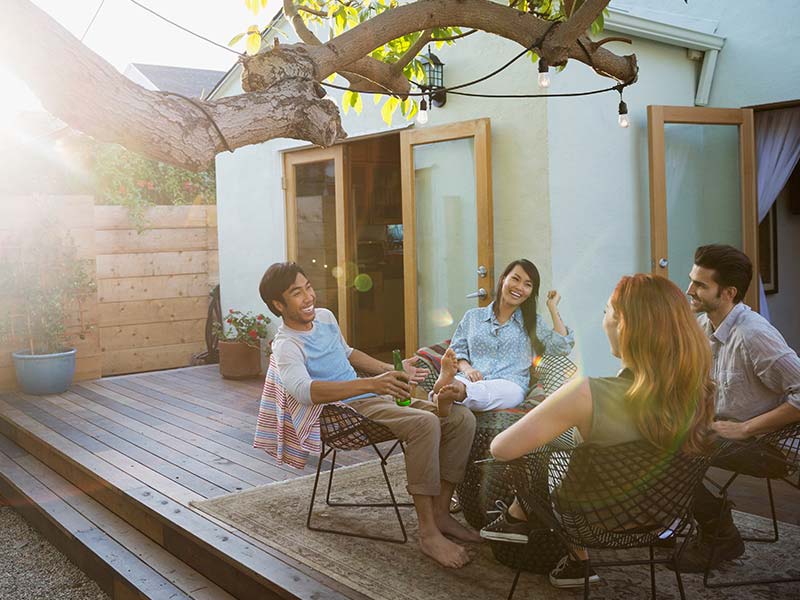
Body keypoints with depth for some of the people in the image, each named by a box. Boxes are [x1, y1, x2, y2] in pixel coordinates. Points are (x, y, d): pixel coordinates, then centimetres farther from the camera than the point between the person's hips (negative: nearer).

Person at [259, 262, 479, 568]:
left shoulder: (325, 316, 13)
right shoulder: (286, 345, -13)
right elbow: (304, 389, -34)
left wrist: (393, 370, 23)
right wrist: (371, 383, -44)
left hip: (377, 398, 8)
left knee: (461, 418, -9)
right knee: (424, 422, -33)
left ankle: (440, 512, -2)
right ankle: (428, 533, -26)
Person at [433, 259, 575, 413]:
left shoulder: (533, 323, 23)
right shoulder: (473, 316, 25)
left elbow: (562, 347, 8)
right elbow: (456, 350, 20)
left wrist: (552, 307, 14)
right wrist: (466, 368, -4)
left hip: (508, 384, -2)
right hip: (471, 380, 2)